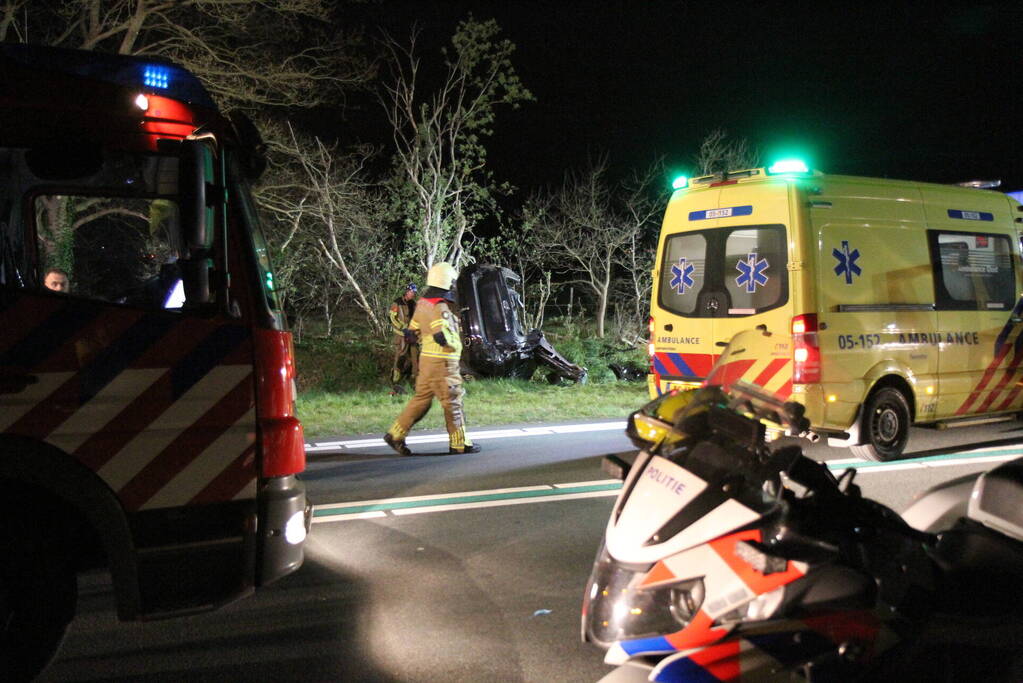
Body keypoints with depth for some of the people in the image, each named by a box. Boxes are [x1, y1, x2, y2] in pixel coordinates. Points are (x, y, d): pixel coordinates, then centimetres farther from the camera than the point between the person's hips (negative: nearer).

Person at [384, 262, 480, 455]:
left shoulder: (423, 303, 11)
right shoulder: (440, 307, -18)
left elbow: (413, 331, 19)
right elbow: (442, 335, -28)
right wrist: (455, 344, -9)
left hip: (427, 359, 9)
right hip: (442, 362, -9)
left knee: (421, 399, 14)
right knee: (452, 403, 1)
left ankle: (396, 434, 12)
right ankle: (459, 443, 10)